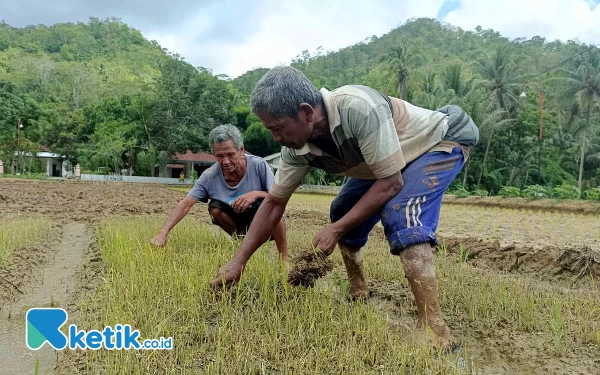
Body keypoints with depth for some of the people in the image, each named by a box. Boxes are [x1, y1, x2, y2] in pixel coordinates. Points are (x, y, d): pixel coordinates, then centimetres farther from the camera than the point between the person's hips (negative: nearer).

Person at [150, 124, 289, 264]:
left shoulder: (259, 165, -25)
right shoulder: (210, 176, -20)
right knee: (215, 208, -21)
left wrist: (256, 194, -39)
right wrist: (163, 232, -32)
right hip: (239, 220, 3)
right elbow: (185, 205, -21)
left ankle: (283, 258, -17)